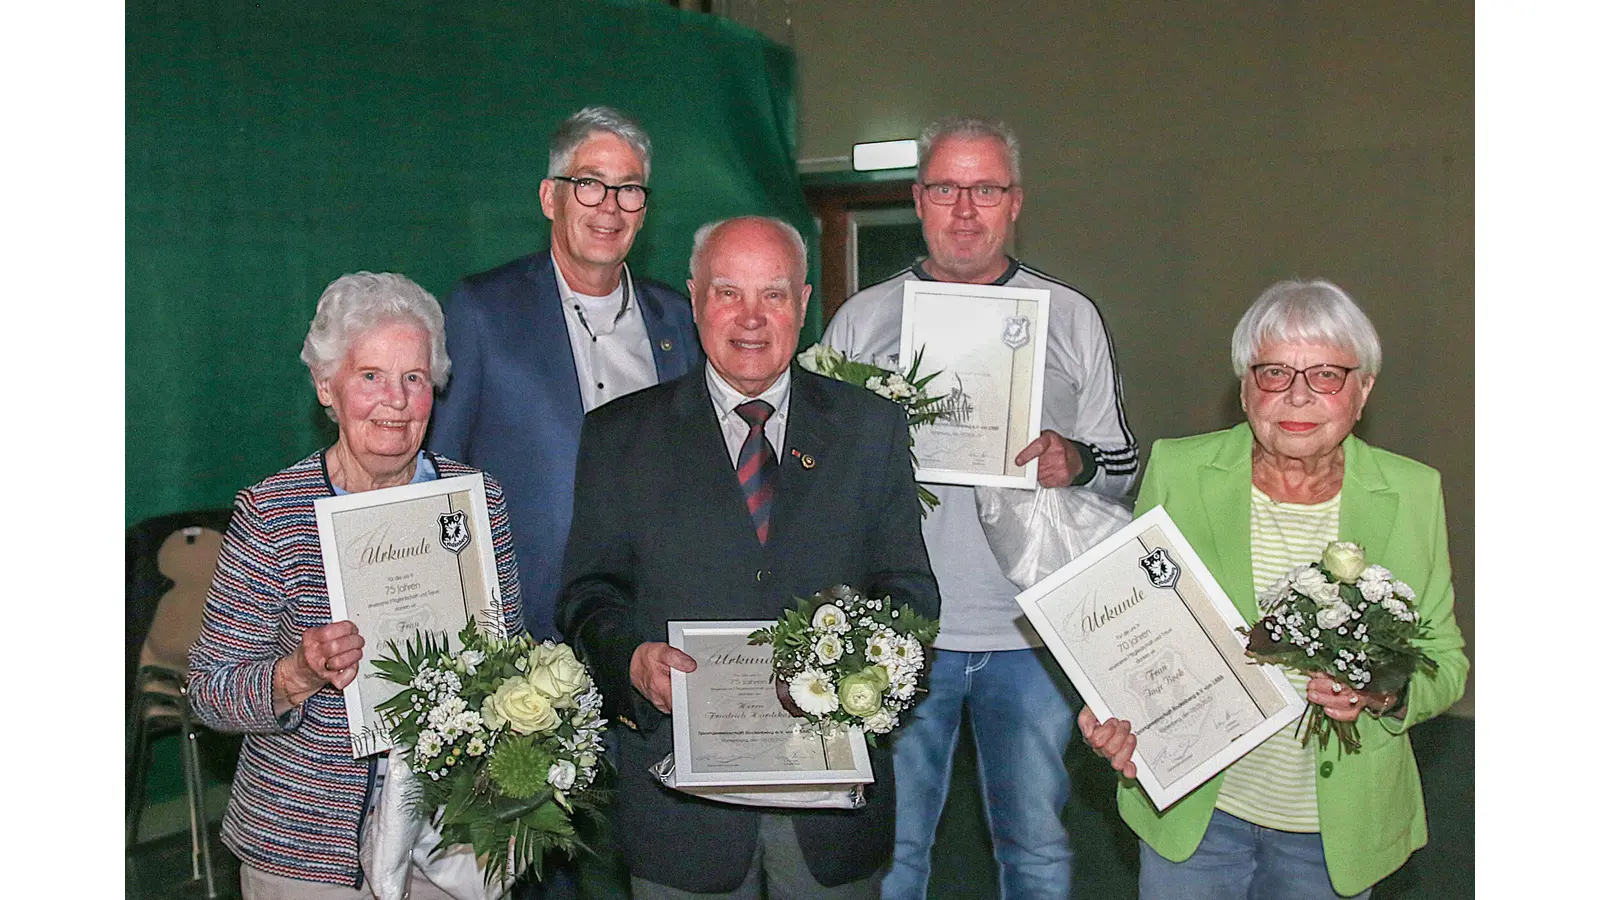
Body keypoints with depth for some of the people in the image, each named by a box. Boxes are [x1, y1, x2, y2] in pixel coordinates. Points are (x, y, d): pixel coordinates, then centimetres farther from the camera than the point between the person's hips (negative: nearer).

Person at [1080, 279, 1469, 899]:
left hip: (1340, 825, 1)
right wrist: (1111, 709, -17)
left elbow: (1446, 663, 2)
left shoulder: (1413, 495, -5)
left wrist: (1388, 695, -19)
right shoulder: (1178, 471, -8)